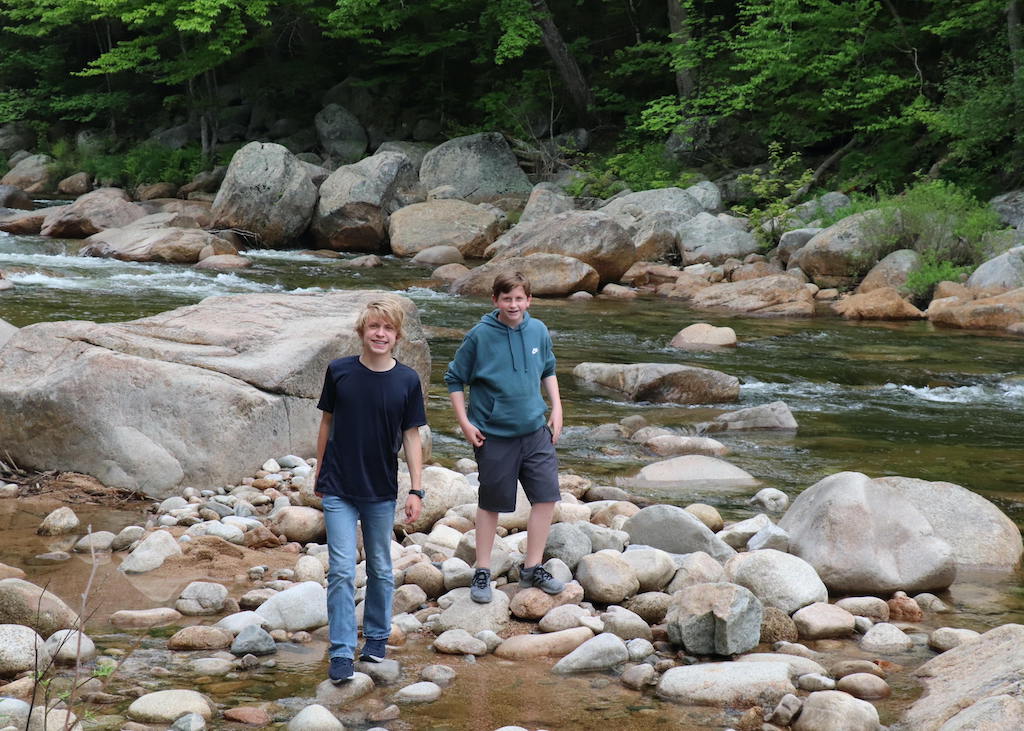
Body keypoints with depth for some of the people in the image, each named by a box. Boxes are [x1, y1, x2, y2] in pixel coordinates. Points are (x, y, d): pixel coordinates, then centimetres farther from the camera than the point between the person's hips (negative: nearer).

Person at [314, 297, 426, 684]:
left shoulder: (407, 380, -5)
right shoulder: (339, 371, -6)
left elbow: (411, 436, -1)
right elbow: (327, 421, 5)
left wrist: (416, 490, -3)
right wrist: (319, 472, 9)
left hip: (382, 492, 1)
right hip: (339, 490, -1)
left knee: (381, 569, 13)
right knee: (341, 571, -6)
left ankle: (377, 637, 31)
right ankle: (341, 653, -3)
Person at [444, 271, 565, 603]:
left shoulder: (538, 331, 0)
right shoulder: (480, 336, -12)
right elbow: (454, 379, -2)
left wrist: (556, 410, 9)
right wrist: (465, 423, -8)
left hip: (535, 430, 4)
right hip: (494, 436, -4)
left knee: (546, 497, 2)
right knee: (491, 503, 7)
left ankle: (532, 568, 17)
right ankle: (482, 572, 20)